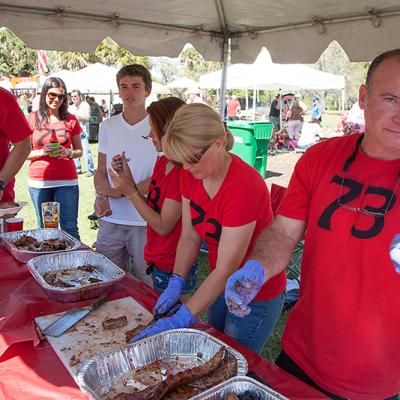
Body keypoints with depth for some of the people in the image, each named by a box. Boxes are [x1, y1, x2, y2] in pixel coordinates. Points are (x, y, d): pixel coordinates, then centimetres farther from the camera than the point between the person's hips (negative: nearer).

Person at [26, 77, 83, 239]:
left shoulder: (70, 120, 5)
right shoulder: (33, 119, 3)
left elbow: (79, 151, 11)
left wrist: (68, 153, -11)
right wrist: (42, 152, -14)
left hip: (66, 181, 0)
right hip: (39, 182, 1)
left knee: (70, 228, -2)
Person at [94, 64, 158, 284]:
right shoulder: (108, 126, 9)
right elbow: (100, 171, 12)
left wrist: (119, 192, -14)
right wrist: (102, 196, -8)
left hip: (145, 221, -4)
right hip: (110, 219, 4)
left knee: (147, 285, 6)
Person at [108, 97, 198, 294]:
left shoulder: (183, 172, -23)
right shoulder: (161, 162, 4)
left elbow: (163, 226, -20)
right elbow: (151, 208, 6)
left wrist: (130, 191, -17)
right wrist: (129, 180, -5)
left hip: (172, 269, -8)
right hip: (157, 261, 8)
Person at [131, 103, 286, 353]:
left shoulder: (244, 186, -32)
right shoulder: (191, 175, -9)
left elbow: (226, 269, -29)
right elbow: (190, 236, -2)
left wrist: (180, 321, -29)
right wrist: (176, 284, -14)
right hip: (221, 286, 7)